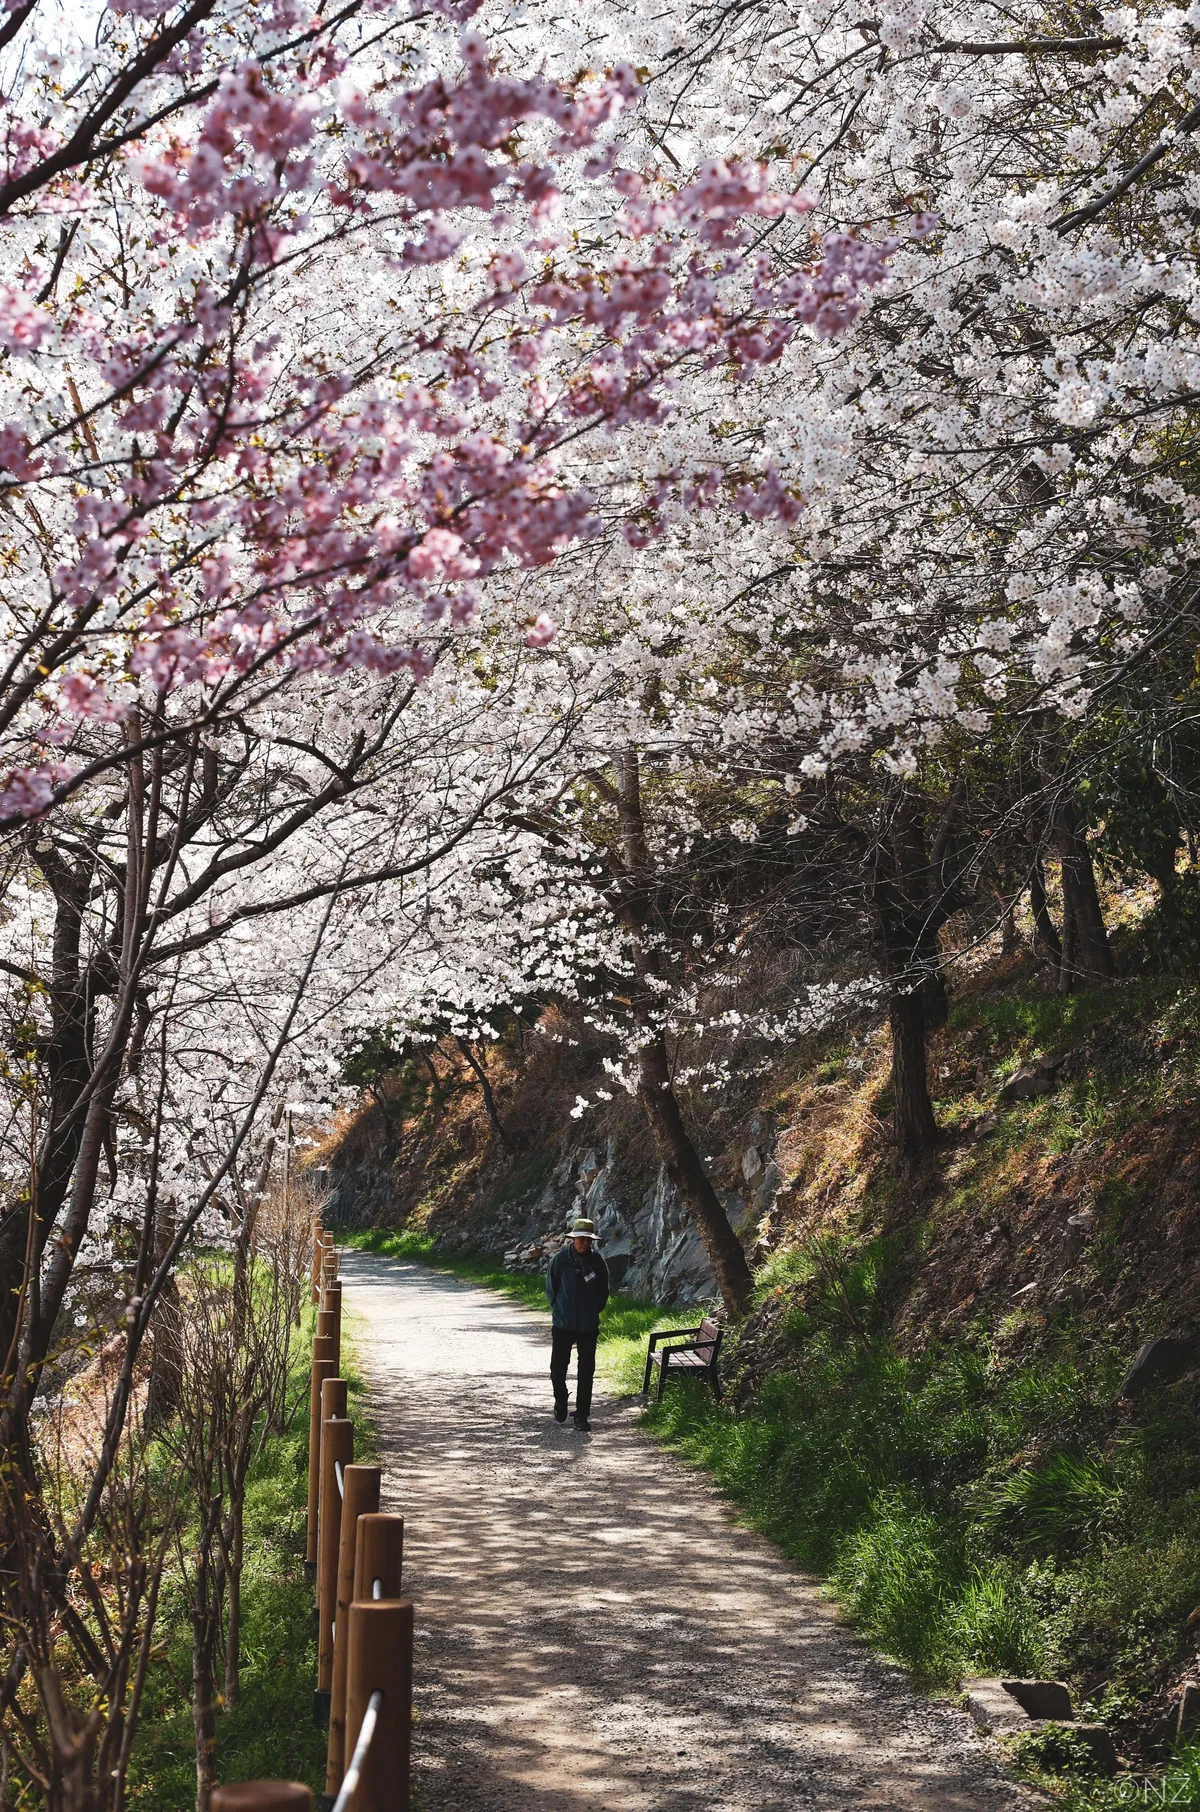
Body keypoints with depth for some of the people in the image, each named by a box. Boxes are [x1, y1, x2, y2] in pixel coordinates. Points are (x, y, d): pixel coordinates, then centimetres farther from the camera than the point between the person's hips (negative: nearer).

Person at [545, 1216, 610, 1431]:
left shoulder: (597, 1262, -3)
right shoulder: (560, 1259, -7)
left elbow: (603, 1291, 8)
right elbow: (551, 1288, 4)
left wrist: (592, 1312, 7)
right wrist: (559, 1309, 4)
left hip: (588, 1325, 1)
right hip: (562, 1324, -1)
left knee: (586, 1371, 1)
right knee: (558, 1368, 5)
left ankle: (582, 1416, 8)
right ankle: (560, 1404, 30)